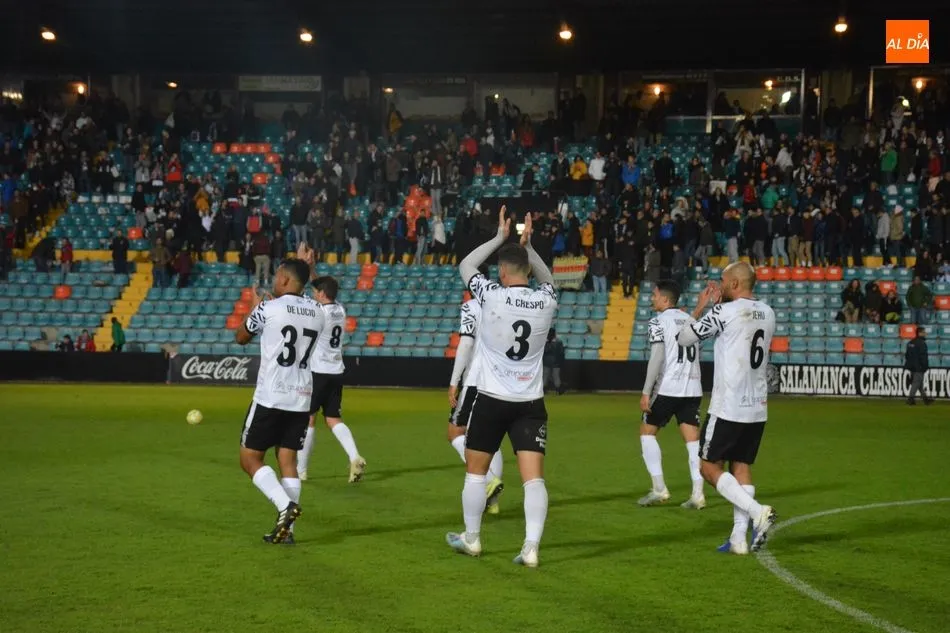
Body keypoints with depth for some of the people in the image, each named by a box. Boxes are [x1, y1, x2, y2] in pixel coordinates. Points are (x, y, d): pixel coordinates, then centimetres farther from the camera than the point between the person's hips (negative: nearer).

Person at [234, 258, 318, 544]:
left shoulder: (268, 308, -9)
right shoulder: (316, 312, 7)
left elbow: (241, 338, 8)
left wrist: (254, 308, 23)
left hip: (270, 398, -5)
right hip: (301, 398, 5)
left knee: (250, 458, 3)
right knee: (288, 460, 8)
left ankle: (285, 506, -16)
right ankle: (286, 529, 4)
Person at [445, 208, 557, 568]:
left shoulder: (493, 297, -12)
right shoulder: (546, 301, -2)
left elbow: (465, 267, 6)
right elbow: (548, 279, 24)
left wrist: (500, 238, 9)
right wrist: (527, 246, 16)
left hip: (492, 399, -2)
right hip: (530, 402, 2)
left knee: (476, 470, 15)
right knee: (533, 476, -2)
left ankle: (471, 539, 26)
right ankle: (531, 547, -10)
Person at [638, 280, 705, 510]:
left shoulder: (659, 321, -5)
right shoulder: (689, 320, 16)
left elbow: (657, 357, -14)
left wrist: (646, 392, -13)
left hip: (667, 388, -6)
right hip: (693, 389, 6)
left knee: (647, 432, 9)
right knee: (692, 438, 3)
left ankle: (659, 489, 4)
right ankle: (697, 494, -5)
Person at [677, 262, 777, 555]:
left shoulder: (724, 312, -12)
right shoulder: (767, 313, 9)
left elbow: (684, 338, -3)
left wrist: (700, 306, 10)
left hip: (728, 408, -7)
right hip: (758, 408, 7)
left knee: (709, 467, 3)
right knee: (741, 466, 12)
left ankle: (757, 511, -15)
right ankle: (739, 538, 7)